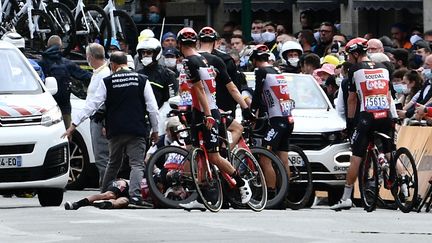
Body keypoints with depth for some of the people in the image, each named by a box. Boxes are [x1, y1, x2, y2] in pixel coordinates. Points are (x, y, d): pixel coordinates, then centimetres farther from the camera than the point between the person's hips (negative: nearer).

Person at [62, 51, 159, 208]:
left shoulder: (108, 82, 1)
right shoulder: (141, 80, 1)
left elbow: (91, 105, 1)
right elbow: (152, 108, 1)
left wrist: (74, 125, 6)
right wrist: (155, 130, 12)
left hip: (115, 130, 2)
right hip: (137, 130, -2)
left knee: (113, 163, 18)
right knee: (137, 164, -4)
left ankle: (104, 194, 26)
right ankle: (135, 194, -23)